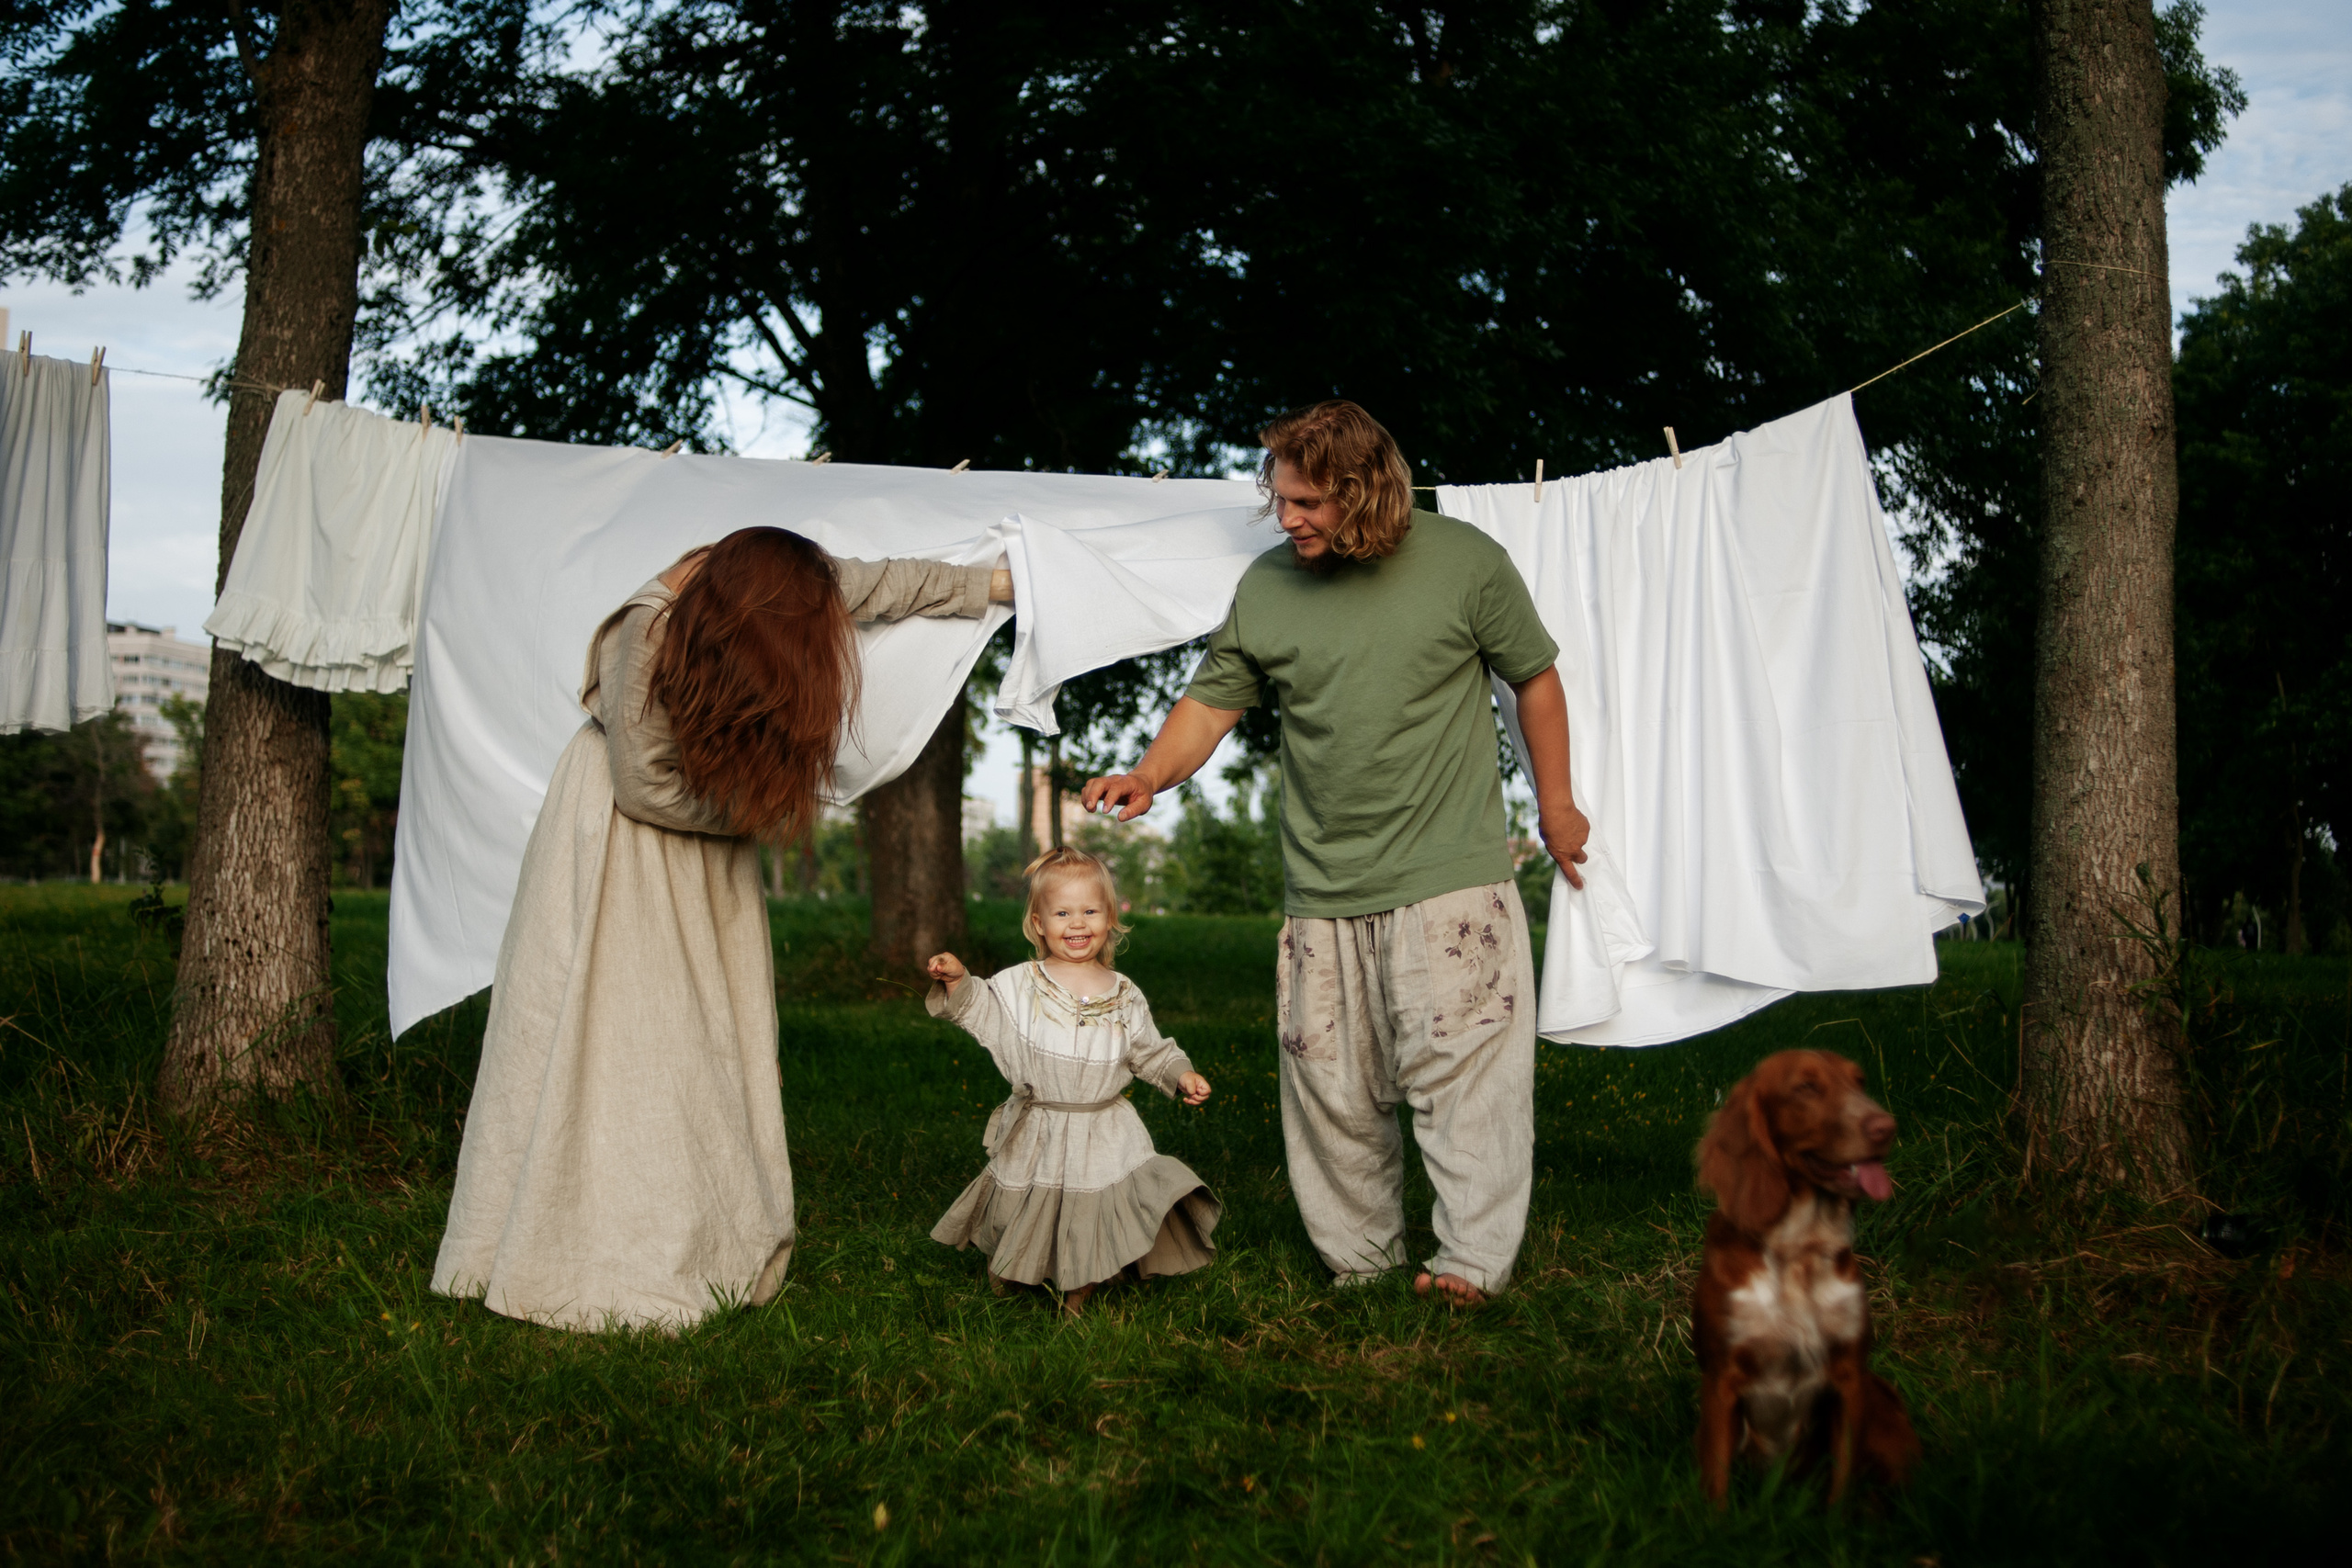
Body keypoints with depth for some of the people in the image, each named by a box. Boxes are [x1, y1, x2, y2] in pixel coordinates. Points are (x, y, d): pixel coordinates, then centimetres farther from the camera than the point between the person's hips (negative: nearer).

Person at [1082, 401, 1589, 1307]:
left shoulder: (1465, 562, -4)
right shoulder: (1266, 588, 2)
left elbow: (1535, 679, 7)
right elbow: (1211, 701, 6)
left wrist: (1556, 805, 12)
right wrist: (1150, 775, -13)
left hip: (1450, 874, -3)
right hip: (1322, 891, 4)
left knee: (1459, 1063, -9)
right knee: (1329, 1084, 7)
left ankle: (1475, 1261, 0)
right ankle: (1360, 1261, 20)